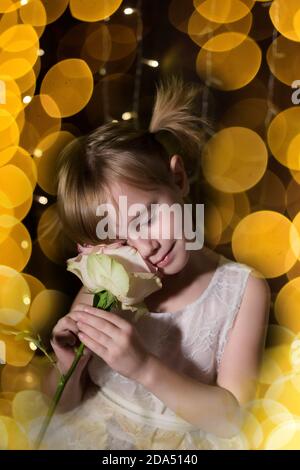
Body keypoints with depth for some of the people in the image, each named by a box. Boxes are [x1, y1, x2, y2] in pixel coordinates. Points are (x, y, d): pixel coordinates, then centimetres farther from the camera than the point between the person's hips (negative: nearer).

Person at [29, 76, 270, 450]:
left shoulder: (243, 290, -12)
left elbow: (232, 418, -12)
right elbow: (62, 405, 2)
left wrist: (145, 368, -24)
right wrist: (68, 370, -19)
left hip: (186, 442, -1)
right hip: (91, 434, 2)